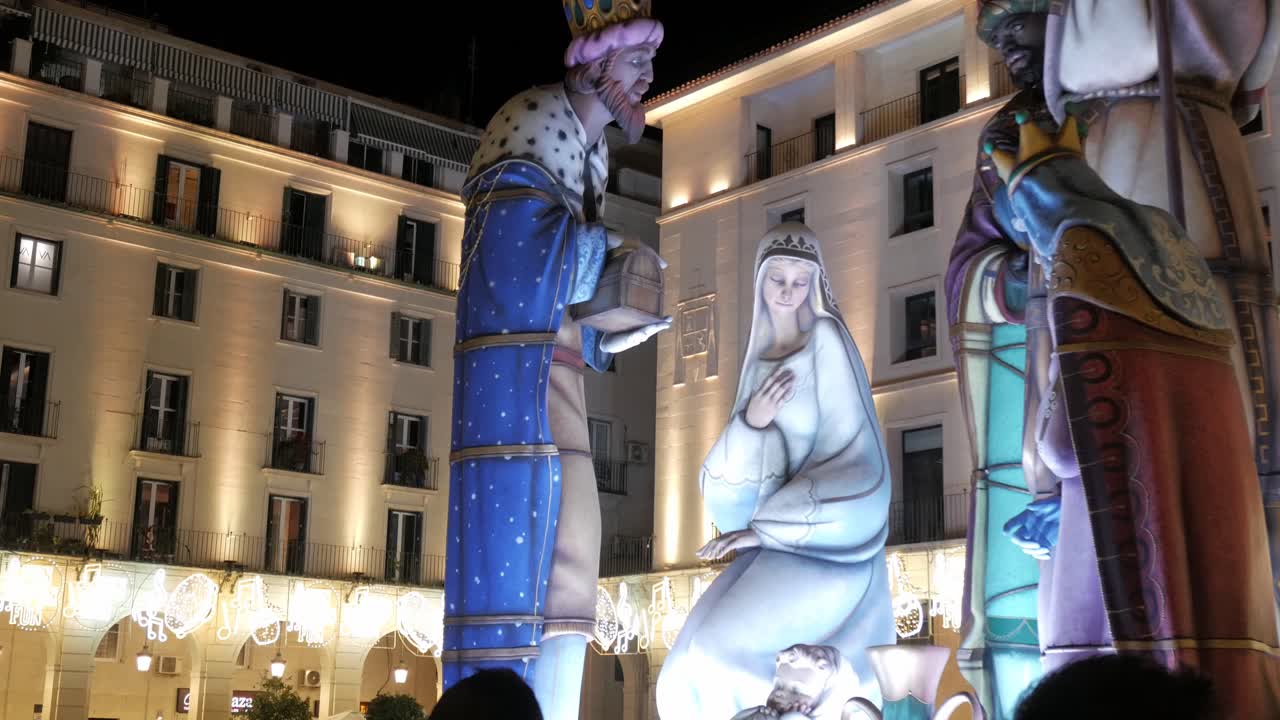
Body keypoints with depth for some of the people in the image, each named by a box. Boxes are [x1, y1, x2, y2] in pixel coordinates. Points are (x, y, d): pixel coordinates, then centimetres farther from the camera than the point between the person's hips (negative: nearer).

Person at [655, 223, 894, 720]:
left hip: (829, 544, -6)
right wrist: (750, 421, -16)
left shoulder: (827, 340, -8)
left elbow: (854, 455, -14)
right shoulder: (759, 359, 12)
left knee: (725, 652, -24)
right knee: (696, 667, -7)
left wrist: (766, 527, -16)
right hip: (777, 545, 6)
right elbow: (724, 473, 6)